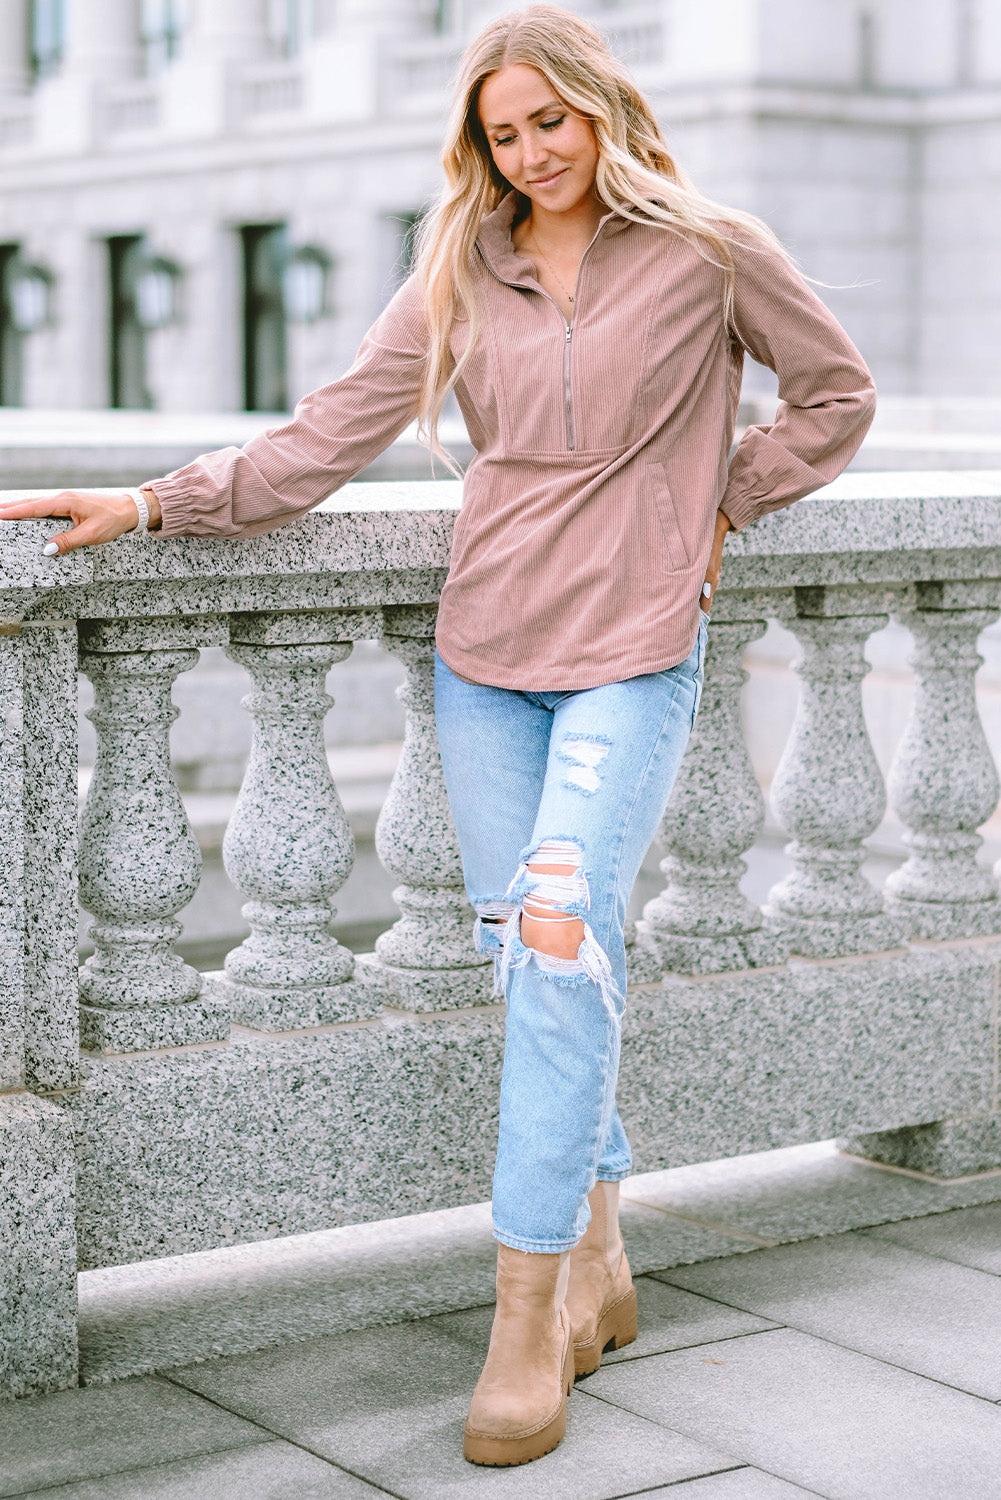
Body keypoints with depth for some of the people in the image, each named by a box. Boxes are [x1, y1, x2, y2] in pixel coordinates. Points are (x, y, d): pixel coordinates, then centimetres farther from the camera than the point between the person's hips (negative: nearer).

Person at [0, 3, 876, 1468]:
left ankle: (529, 1320, -11)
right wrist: (157, 503, -8)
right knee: (532, 964, 5)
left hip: (633, 653, -4)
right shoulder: (461, 276, 9)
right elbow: (332, 434, 2)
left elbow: (838, 395, 12)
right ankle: (595, 1268, 20)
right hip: (485, 656, 4)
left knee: (561, 941, -17)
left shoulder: (712, 252, 1)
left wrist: (718, 507, 3)